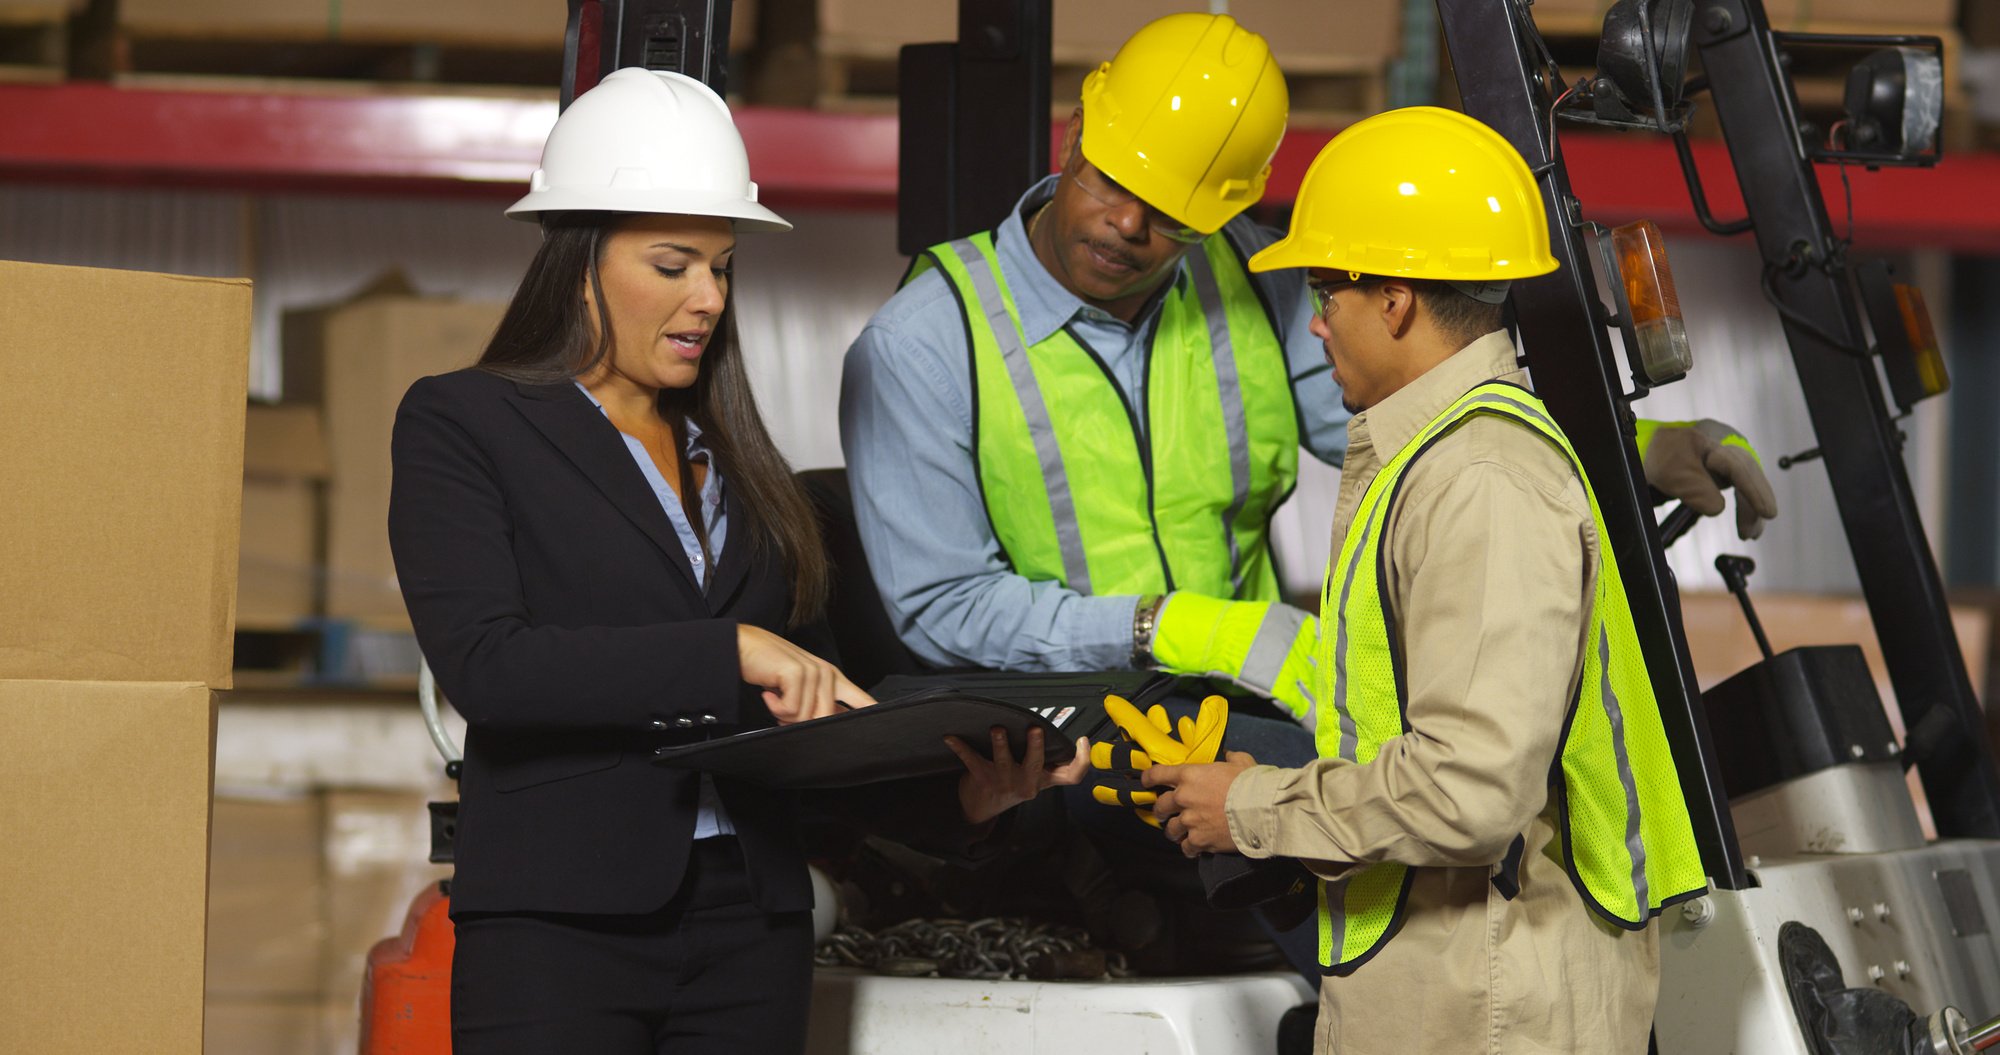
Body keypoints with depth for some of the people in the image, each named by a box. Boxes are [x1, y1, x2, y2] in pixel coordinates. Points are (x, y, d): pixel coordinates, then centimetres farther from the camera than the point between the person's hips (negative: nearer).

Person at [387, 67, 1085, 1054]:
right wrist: (731, 653, -20)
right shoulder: (460, 422, 1)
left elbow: (811, 705, 15)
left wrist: (956, 791, -3)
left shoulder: (734, 455, 17)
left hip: (751, 932, 5)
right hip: (559, 925, -5)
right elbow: (484, 664, -14)